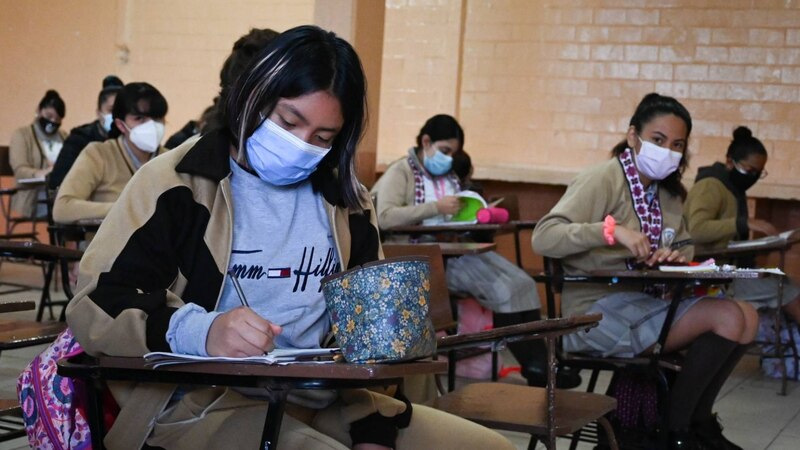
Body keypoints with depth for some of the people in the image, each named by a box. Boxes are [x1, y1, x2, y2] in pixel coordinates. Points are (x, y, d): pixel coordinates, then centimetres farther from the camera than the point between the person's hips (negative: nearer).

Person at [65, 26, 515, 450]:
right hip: (203, 404, -6)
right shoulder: (176, 184, -2)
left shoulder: (347, 205, 15)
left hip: (322, 401, 6)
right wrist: (199, 330, -28)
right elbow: (95, 305, -9)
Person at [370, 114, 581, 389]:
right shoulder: (401, 172, 1)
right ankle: (533, 366, -16)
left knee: (522, 284, -15)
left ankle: (538, 363, -18)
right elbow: (385, 217, -15)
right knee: (504, 290, -23)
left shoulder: (449, 176, 24)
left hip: (460, 248, 8)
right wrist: (437, 207, -19)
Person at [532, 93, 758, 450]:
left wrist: (677, 255, -5)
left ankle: (697, 421, 9)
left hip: (646, 300, 8)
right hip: (597, 312, -8)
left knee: (745, 316, -7)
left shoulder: (667, 191, 14)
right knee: (728, 317, -19)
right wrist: (612, 230, -34)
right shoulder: (604, 180, -11)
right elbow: (543, 238, -21)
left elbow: (684, 246, 21)